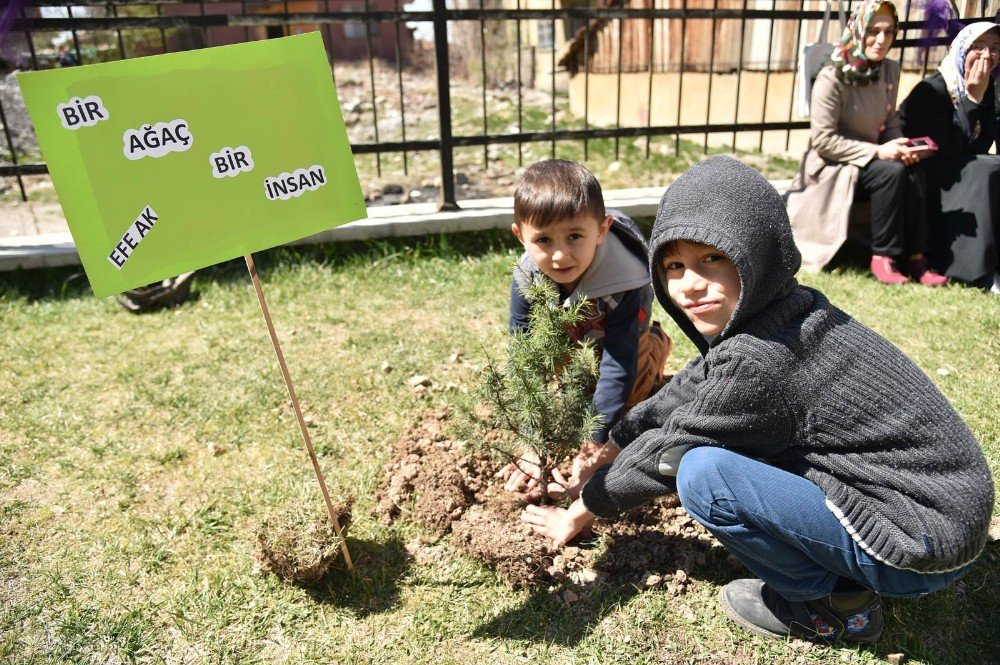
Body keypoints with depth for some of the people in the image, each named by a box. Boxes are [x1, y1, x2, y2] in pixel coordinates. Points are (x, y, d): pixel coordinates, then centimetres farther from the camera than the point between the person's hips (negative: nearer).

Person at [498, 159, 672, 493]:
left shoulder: (623, 283, -42)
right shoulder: (526, 280, -34)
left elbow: (618, 366, -39)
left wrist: (595, 444, -42)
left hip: (614, 341, -3)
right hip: (567, 339, 3)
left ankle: (655, 347, 13)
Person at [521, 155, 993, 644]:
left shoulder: (757, 361, -27)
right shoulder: (784, 311, 0)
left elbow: (668, 451, -15)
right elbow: (683, 396, 10)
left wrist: (579, 514, 1)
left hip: (926, 546, -9)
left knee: (703, 474, -23)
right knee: (716, 434, 12)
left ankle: (830, 606, 1)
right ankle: (847, 577, 14)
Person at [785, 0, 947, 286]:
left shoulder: (890, 70, 5)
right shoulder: (832, 78, -16)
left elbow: (890, 123, 14)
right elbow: (823, 140, -18)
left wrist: (902, 146, -9)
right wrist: (877, 152, -22)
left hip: (870, 160, 6)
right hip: (830, 168, -5)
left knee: (912, 174, -24)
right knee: (892, 172, -30)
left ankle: (914, 256, -15)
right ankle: (883, 256, -18)